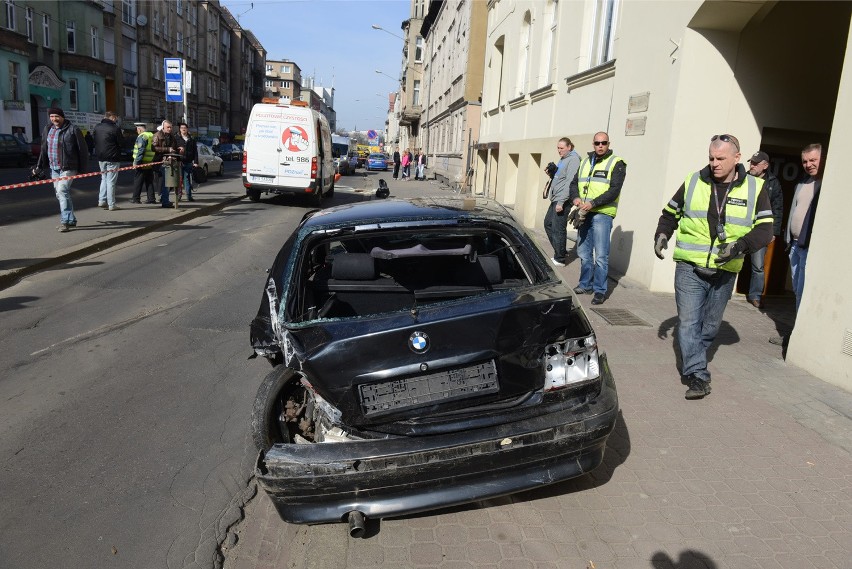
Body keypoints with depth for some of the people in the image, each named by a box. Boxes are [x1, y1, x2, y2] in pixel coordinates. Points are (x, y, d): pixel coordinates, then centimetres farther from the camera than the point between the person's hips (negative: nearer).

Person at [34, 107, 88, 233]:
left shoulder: (72, 130, -8)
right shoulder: (47, 129, 12)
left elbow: (82, 150, -7)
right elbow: (44, 149, 19)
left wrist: (82, 169, -8)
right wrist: (39, 166, 13)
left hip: (68, 168, -7)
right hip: (54, 168, 8)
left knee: (62, 191, -19)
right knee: (60, 194, 11)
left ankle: (65, 221, -15)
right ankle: (71, 220, 21)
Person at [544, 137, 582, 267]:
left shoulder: (573, 159, -12)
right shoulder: (562, 159, 17)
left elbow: (570, 182, -19)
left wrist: (561, 202, -22)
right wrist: (552, 172, 5)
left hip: (562, 200, -10)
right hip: (555, 199, 10)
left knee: (558, 229, -6)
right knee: (548, 223, 15)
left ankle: (560, 259, 2)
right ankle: (561, 251, 25)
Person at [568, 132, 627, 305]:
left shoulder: (616, 163, -1)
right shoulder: (585, 162, 18)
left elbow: (614, 190, -11)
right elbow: (574, 183, 15)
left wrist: (593, 203, -21)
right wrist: (575, 198, -6)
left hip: (602, 214, -6)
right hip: (584, 213, 6)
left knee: (601, 255, -6)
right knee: (583, 253, 13)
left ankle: (600, 290, 0)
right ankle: (585, 284, 26)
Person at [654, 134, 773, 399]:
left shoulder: (754, 188, 1)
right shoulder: (693, 182, 2)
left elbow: (765, 229, -3)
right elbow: (670, 213, 14)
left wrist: (740, 245, -21)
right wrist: (662, 234, -4)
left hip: (725, 272, 1)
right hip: (690, 267, -1)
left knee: (710, 325, 14)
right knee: (689, 322, -8)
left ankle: (692, 361, 35)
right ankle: (697, 376, -3)